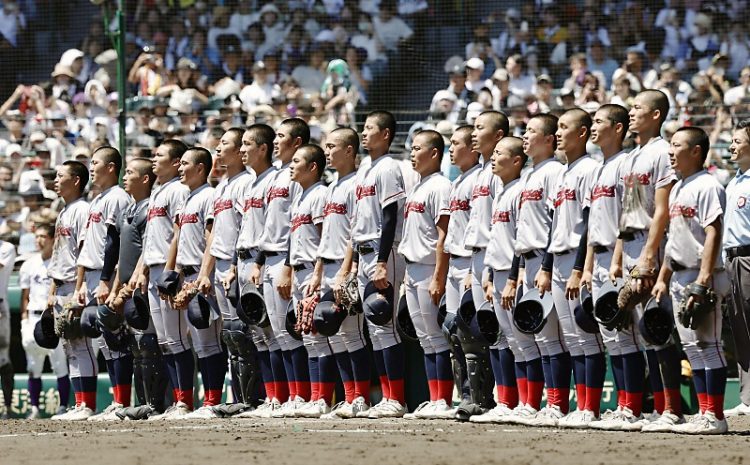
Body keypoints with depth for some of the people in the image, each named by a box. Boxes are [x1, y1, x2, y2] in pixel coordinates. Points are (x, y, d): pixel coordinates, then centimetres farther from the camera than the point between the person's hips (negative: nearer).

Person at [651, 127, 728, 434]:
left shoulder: (706, 186, -11)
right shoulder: (677, 189, 17)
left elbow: (713, 233, -19)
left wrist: (703, 279, -25)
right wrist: (663, 278, 19)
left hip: (702, 277, -9)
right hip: (679, 277, 10)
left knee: (709, 345, -7)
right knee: (693, 348, 10)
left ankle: (715, 416, -7)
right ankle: (704, 414, 13)